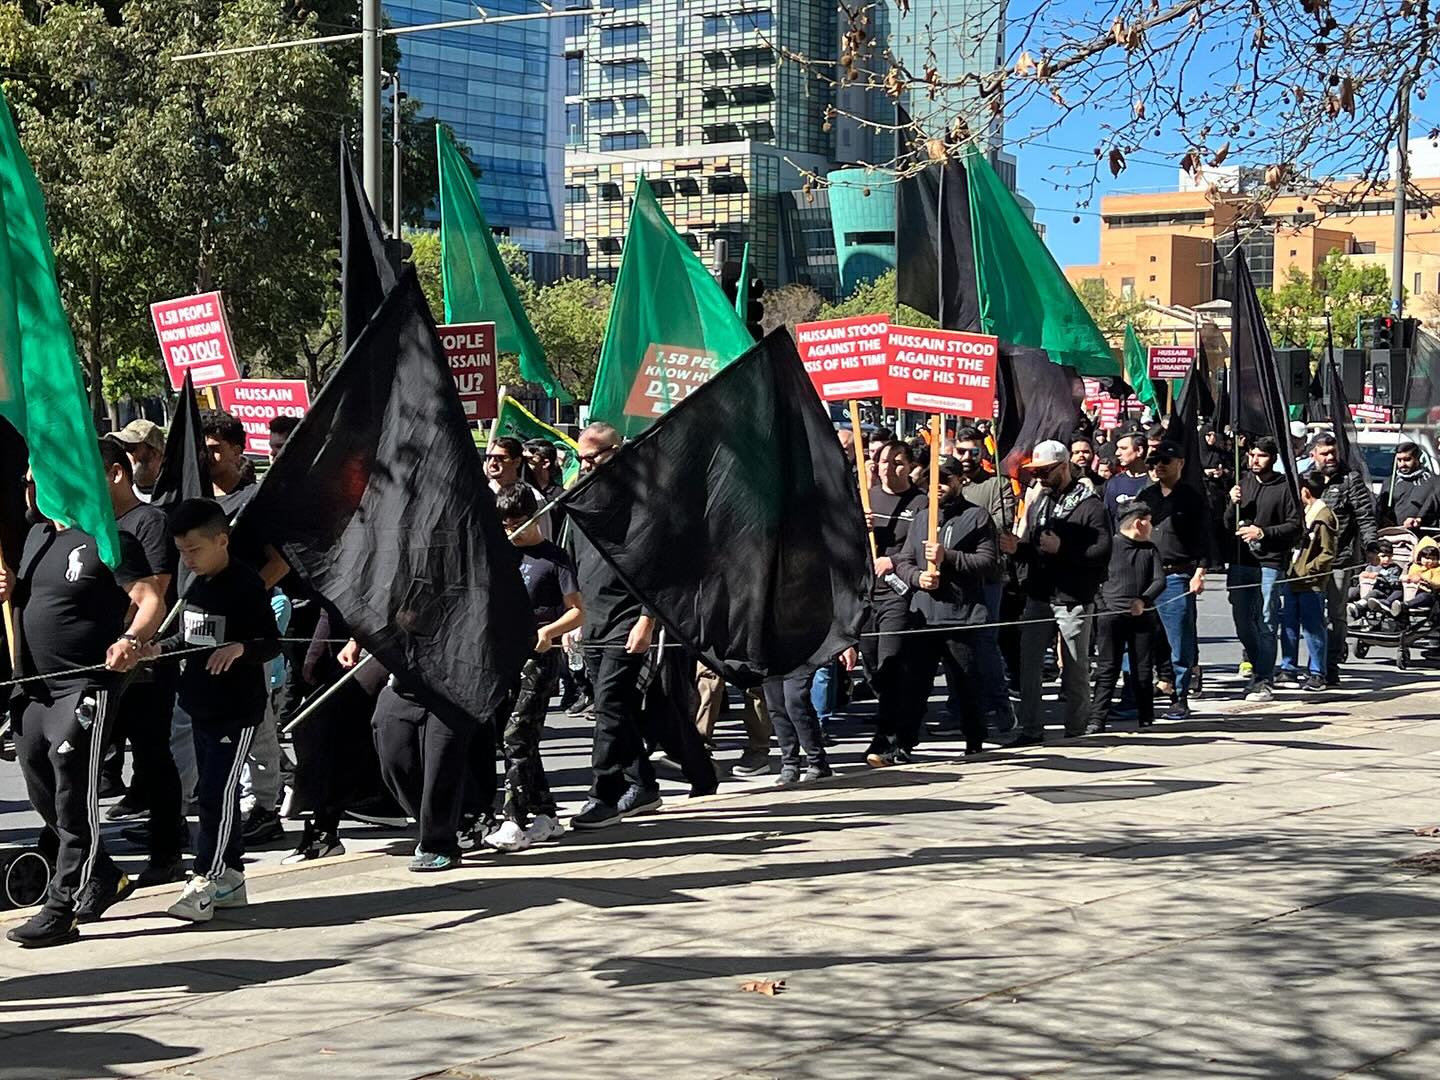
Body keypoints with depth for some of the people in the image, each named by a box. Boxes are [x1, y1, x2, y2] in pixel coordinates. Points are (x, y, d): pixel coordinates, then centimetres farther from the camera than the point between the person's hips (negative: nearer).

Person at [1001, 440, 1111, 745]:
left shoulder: (1089, 505, -6)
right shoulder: (1037, 505, 15)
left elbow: (1103, 552, -15)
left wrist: (1062, 548, -19)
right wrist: (1017, 548, -1)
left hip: (1074, 600, -6)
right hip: (1038, 598, 6)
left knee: (1076, 669, 3)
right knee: (1028, 664, 2)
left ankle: (1076, 729, 15)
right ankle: (1030, 729, 8)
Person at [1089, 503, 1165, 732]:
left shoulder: (1150, 550, 12)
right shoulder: (1110, 546, -1)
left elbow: (1160, 580, 2)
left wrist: (1143, 600, -14)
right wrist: (1100, 606, -7)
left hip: (1142, 617, 4)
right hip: (1111, 616, -4)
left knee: (1144, 670, 6)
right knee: (1107, 670, -5)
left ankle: (1145, 718, 16)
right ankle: (1097, 719, -6)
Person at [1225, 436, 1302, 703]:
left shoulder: (1284, 487, -1)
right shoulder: (1242, 483, 13)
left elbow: (1295, 526, -4)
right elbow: (1227, 526, 14)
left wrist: (1263, 533, -12)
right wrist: (1233, 504, -4)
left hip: (1270, 563, -5)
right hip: (1240, 561, 5)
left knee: (1266, 623, -5)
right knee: (1242, 621, 8)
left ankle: (1262, 681, -3)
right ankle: (1259, 668, 27)